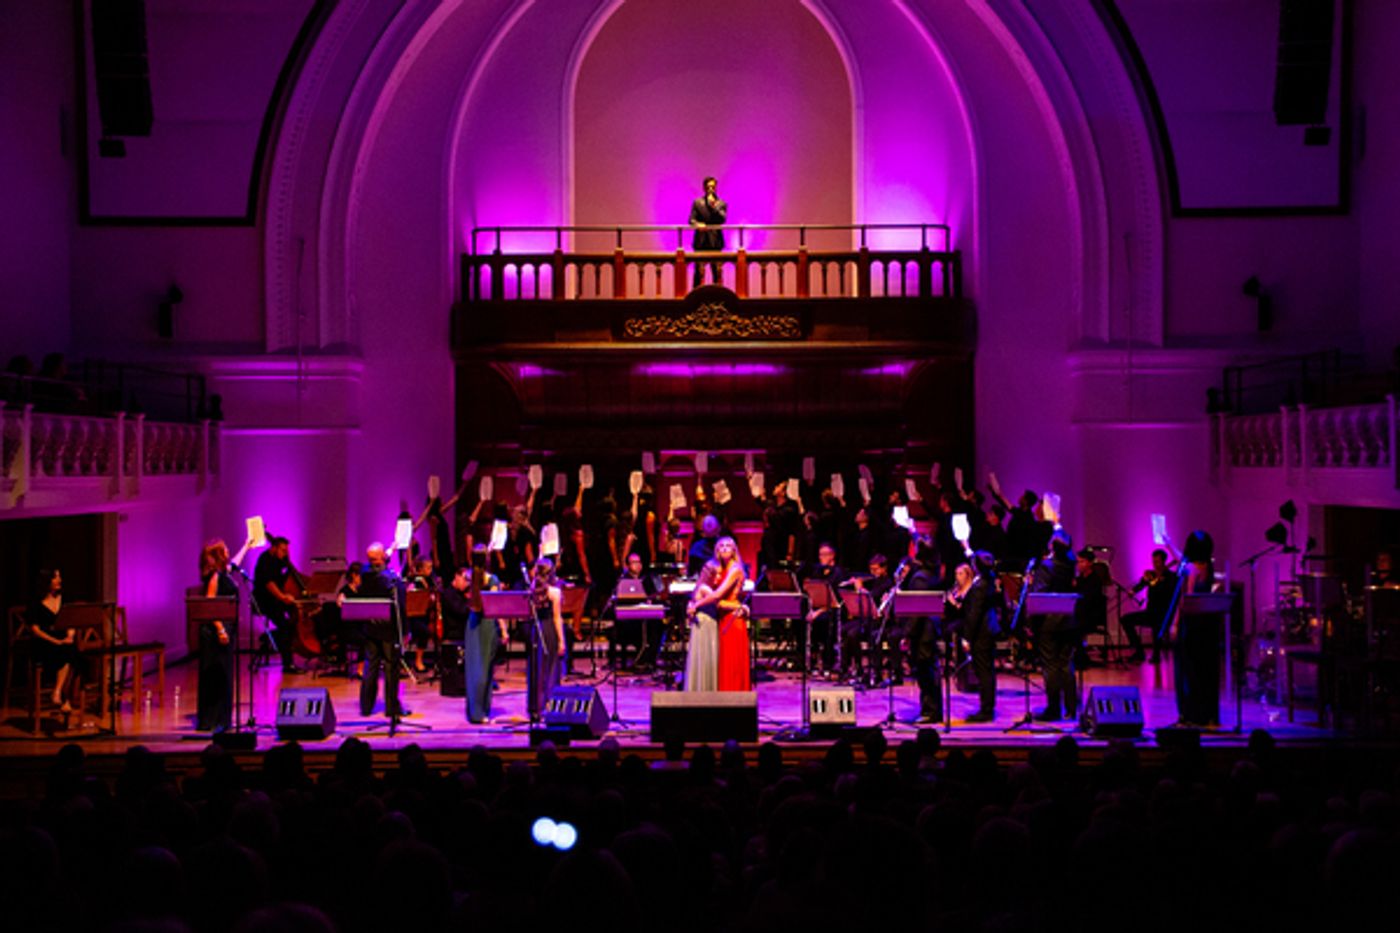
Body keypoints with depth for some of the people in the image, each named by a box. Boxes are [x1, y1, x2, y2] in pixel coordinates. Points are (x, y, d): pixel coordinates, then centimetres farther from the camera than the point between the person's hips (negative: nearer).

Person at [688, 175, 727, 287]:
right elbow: (692, 219, 2)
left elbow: (722, 219, -6)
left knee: (717, 271, -1)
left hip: (715, 241, 0)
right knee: (699, 271, -2)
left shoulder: (721, 204, 9)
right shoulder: (697, 202, 11)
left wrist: (714, 206, -15)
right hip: (701, 241, 0)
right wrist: (697, 224, -20)